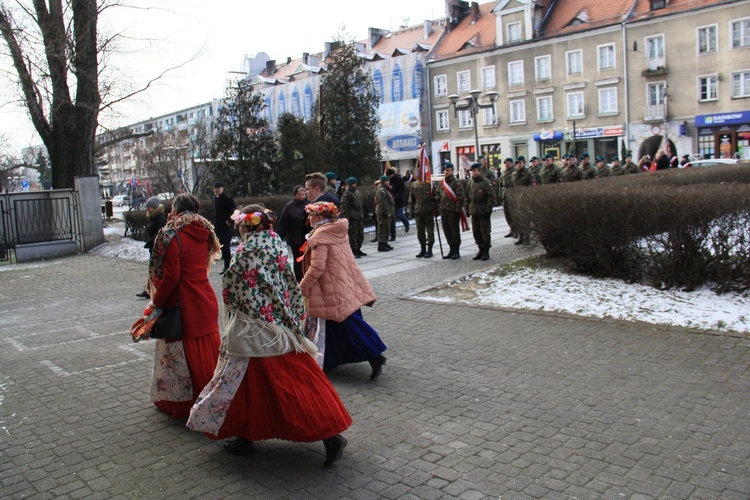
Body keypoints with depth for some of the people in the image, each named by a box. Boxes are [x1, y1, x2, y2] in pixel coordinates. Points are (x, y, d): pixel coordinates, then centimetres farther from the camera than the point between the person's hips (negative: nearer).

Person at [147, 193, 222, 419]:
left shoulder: (171, 235, -16)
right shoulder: (203, 233, 4)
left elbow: (170, 277, -19)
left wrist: (156, 301, -7)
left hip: (183, 305, -7)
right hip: (206, 301, 7)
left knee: (183, 355, 6)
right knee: (208, 352, 17)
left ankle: (181, 403, 18)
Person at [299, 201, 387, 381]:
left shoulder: (319, 236, -17)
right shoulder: (337, 231, 10)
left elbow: (317, 267, -23)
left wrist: (302, 288, -12)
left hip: (335, 291, -9)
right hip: (347, 285, 9)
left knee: (351, 324, -4)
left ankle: (375, 357, -3)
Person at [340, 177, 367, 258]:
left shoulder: (358, 192, 17)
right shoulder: (347, 193, -9)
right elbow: (344, 206, -15)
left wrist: (362, 214, 20)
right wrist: (346, 215, -20)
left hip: (359, 217, 8)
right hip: (352, 217, -8)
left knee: (360, 234, 13)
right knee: (352, 235, -5)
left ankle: (358, 250, 25)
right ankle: (353, 251, 0)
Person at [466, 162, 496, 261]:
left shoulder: (486, 183, -10)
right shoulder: (470, 182, 10)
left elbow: (491, 197, -10)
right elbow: (467, 196, 18)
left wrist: (488, 210, -14)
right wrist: (467, 208, 13)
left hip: (483, 212, -6)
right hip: (473, 212, 6)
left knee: (485, 232, 0)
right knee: (476, 232, 10)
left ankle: (486, 252, 10)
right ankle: (481, 249, 22)